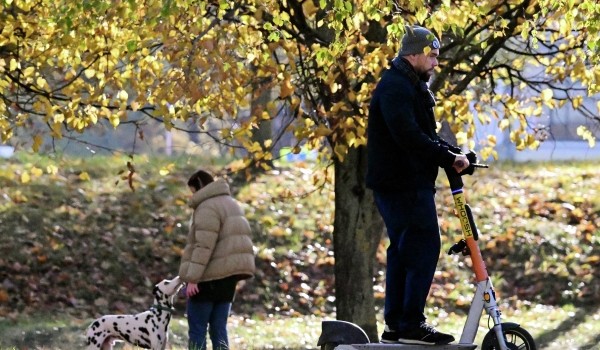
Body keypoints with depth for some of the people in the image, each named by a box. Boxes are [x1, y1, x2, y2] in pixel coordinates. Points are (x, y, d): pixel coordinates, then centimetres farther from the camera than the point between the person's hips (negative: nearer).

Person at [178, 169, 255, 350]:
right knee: (219, 328, 9)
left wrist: (192, 278, -21)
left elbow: (203, 246, -20)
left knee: (197, 329, -4)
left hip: (210, 276, -9)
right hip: (228, 274, 9)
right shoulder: (230, 203, 20)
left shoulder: (207, 207, -11)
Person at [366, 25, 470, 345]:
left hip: (407, 184, 11)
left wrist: (453, 154, 6)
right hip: (405, 184, -11)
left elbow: (425, 135, 22)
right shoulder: (395, 87, -15)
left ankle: (395, 326, 16)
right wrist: (449, 158, -19)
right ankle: (412, 325, -12)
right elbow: (410, 138, -25)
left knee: (402, 251, 12)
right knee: (424, 247, -11)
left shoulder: (411, 87, 20)